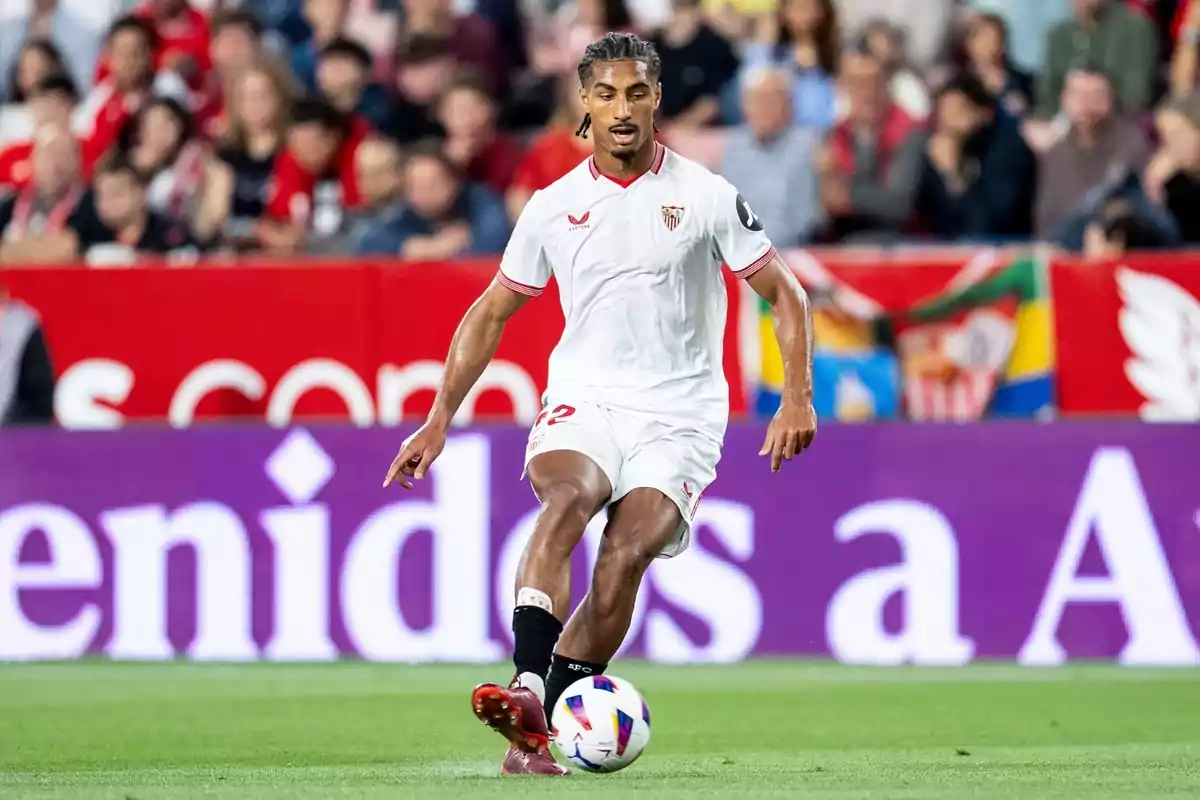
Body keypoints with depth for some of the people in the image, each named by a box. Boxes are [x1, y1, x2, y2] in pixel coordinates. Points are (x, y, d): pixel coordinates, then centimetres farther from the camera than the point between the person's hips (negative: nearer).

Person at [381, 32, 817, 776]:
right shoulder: (554, 208, 7)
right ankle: (527, 689, -44)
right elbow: (491, 313, 17)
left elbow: (785, 293, 6)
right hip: (582, 405, 1)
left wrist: (799, 397, -6)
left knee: (625, 554, -22)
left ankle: (537, 731, -17)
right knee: (568, 497, -31)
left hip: (679, 417, -1)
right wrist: (440, 418, 11)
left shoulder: (707, 197, 0)